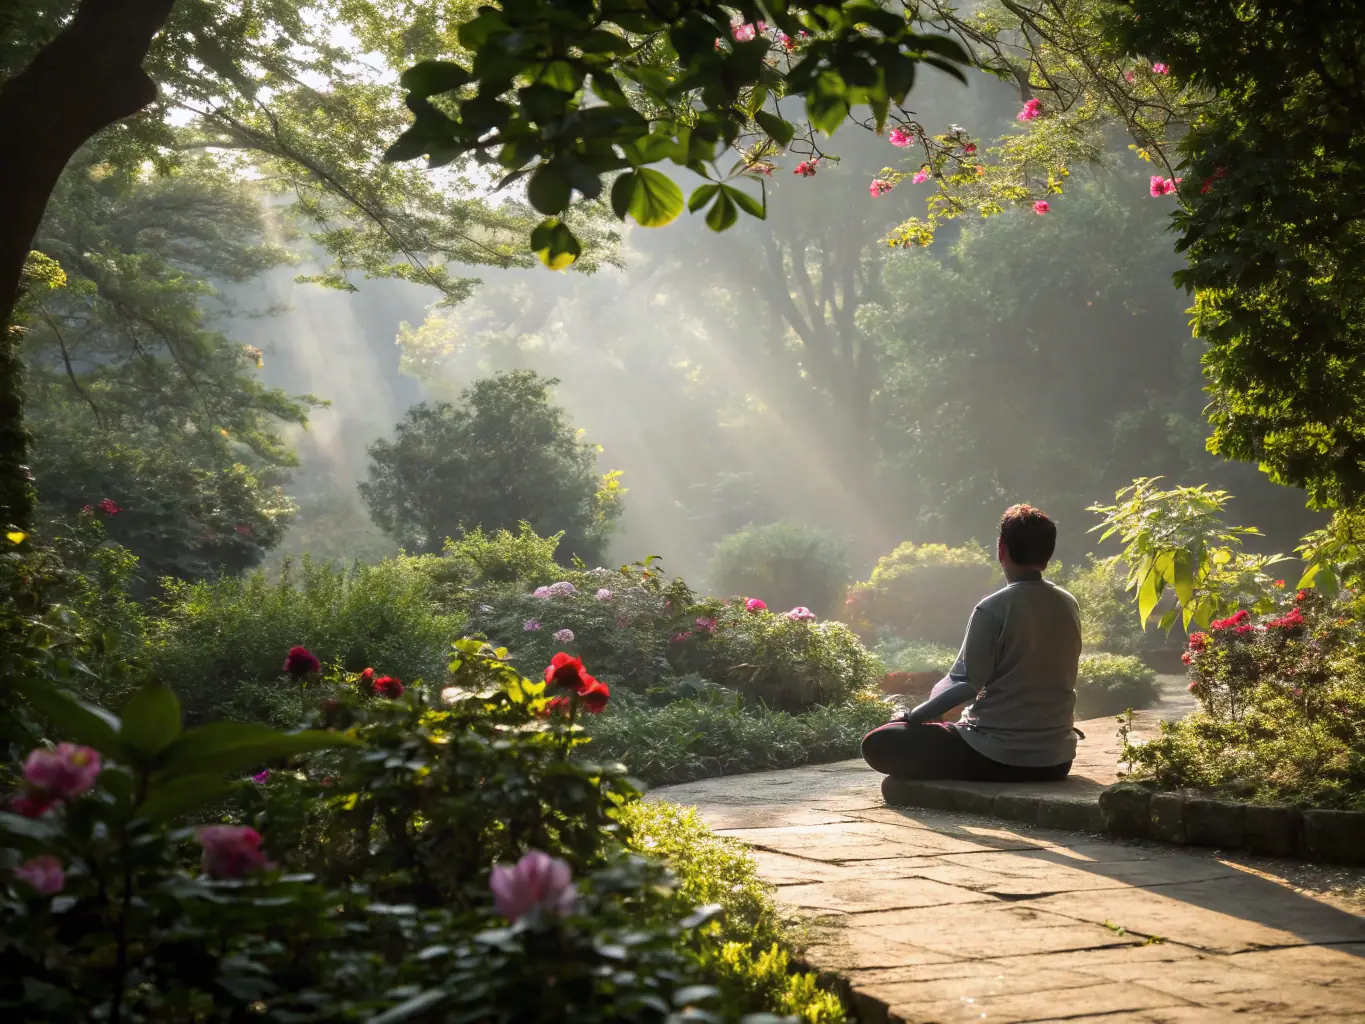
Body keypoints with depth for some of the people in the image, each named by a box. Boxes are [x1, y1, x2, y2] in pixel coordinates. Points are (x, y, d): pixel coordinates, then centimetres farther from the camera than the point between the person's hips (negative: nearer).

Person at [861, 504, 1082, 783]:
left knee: (879, 743, -1)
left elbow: (965, 685, -14)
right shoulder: (1068, 605, 4)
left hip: (999, 758, -7)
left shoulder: (992, 609, -15)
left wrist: (911, 717, 1)